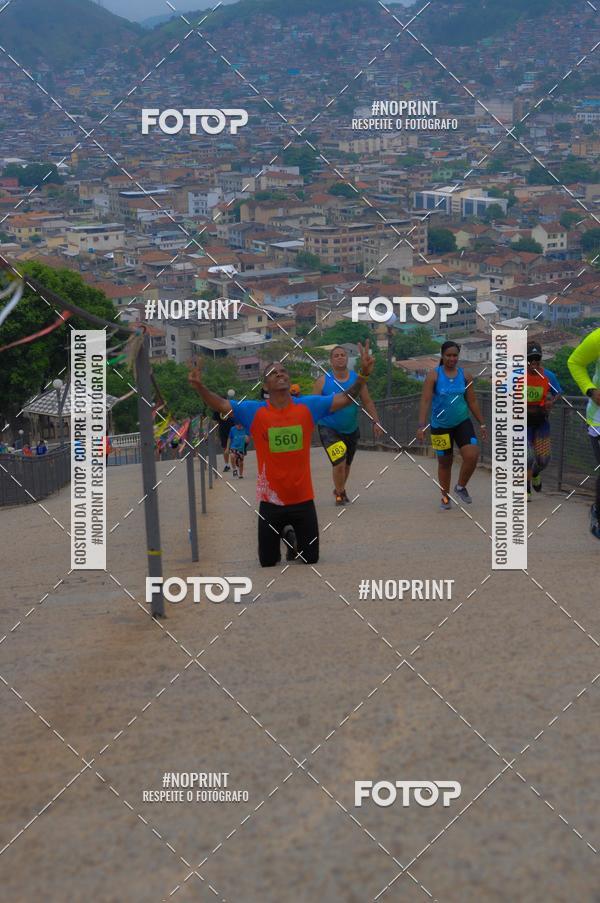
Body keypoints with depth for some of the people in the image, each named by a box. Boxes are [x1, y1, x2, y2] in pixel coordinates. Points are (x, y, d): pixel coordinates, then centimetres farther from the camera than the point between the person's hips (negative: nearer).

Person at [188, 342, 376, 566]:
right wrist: (200, 387, -30)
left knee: (311, 560, 10)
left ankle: (292, 538, 44)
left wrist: (363, 374, -17)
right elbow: (220, 405, -12)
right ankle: (284, 535, 43)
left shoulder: (308, 406, -5)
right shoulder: (254, 411, -8)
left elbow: (346, 398, -3)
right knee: (267, 562, 10)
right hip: (270, 501, -1)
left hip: (303, 499, 1)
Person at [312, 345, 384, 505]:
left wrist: (376, 422, -2)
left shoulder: (357, 379, 0)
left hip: (351, 430, 4)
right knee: (339, 462, -18)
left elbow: (367, 402, 5)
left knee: (347, 464, 17)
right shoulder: (323, 381, -8)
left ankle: (339, 489, 43)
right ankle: (340, 494, 3)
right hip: (329, 430, -4)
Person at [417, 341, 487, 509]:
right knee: (444, 462, 9)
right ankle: (445, 497, 27)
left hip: (462, 422, 2)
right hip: (440, 425, -2)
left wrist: (482, 424, 9)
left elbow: (472, 402, 9)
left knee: (472, 455, -18)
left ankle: (461, 487, 6)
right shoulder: (434, 375, -7)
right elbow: (425, 401, -12)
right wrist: (421, 426, -20)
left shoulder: (464, 376, 2)